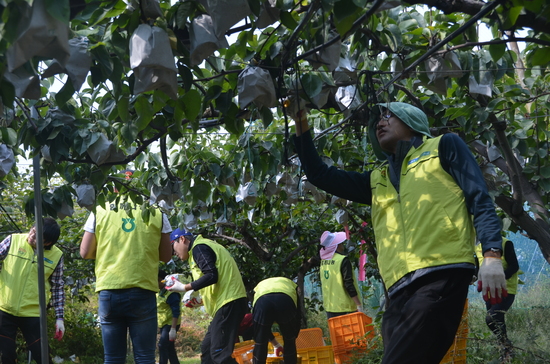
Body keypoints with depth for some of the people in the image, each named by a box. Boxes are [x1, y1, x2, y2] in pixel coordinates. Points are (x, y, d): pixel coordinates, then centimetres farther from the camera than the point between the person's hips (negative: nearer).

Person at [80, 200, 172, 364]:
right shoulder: (156, 213, 5)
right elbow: (166, 256, 11)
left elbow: (85, 252, 7)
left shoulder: (100, 211, 5)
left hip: (110, 291, 1)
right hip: (143, 291, -1)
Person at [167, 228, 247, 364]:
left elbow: (211, 276, -18)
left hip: (229, 302, -11)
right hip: (227, 301, 11)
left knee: (220, 353, -14)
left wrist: (185, 287, -11)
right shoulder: (203, 247, 25)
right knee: (207, 348, 13)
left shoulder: (198, 247, -6)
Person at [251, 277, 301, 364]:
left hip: (261, 301, 0)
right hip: (287, 300, 0)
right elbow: (298, 319, 36)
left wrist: (275, 344, 52)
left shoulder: (260, 286, 44)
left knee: (260, 344, 16)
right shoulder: (292, 286, 43)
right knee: (289, 343, 22)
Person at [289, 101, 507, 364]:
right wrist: (301, 125, 21)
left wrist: (491, 254, -9)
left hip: (441, 275, -6)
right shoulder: (377, 180, 28)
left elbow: (480, 200, 5)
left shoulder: (444, 146, 15)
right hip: (400, 289, 6)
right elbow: (319, 175, 28)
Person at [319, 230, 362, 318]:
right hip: (346, 308, -7)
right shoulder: (343, 260, -13)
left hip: (329, 307, 7)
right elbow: (349, 284, -17)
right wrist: (359, 305, -13)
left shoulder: (323, 261, 8)